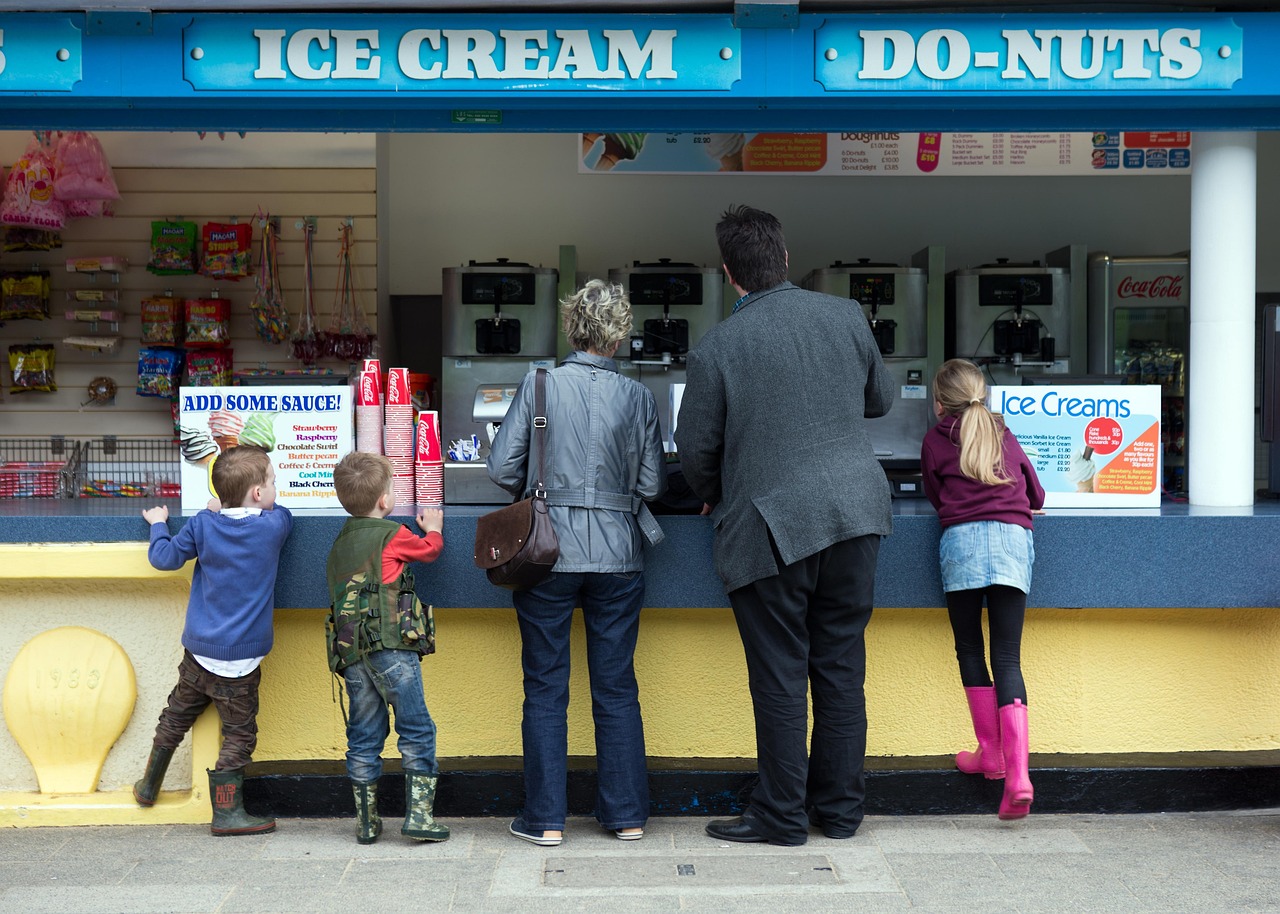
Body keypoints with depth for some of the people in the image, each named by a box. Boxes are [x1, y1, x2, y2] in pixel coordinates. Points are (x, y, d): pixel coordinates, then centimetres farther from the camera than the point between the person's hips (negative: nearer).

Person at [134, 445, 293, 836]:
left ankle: (149, 785, 40)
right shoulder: (274, 524, -8)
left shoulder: (203, 525, -3)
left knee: (176, 716, 23)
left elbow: (164, 557, 3)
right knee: (238, 734, 5)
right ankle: (227, 812, 6)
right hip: (239, 658, -4)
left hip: (198, 652, 5)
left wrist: (158, 523, 21)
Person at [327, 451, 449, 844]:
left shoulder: (340, 542, 17)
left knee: (363, 737, 10)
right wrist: (433, 528, 40)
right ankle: (419, 814, -4)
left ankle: (366, 821, 13)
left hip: (351, 653, 6)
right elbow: (430, 548, 16)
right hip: (392, 648, -6)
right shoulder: (393, 535, 0)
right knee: (416, 730, 1)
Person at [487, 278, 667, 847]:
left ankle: (546, 819, 9)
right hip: (617, 555, 1)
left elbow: (503, 468, -4)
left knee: (545, 688, 7)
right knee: (617, 689, 10)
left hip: (548, 554, -1)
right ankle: (626, 815, 16)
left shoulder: (538, 386, -4)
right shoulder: (636, 396, -1)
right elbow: (652, 485, 0)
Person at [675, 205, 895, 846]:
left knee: (780, 674, 5)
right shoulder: (846, 316, 3)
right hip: (854, 511, 4)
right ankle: (840, 809, 21)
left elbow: (695, 449, -2)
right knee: (841, 665, 12)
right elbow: (880, 400, 17)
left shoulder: (715, 348, -9)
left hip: (770, 526, -4)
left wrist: (716, 497, 18)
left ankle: (782, 815, 13)